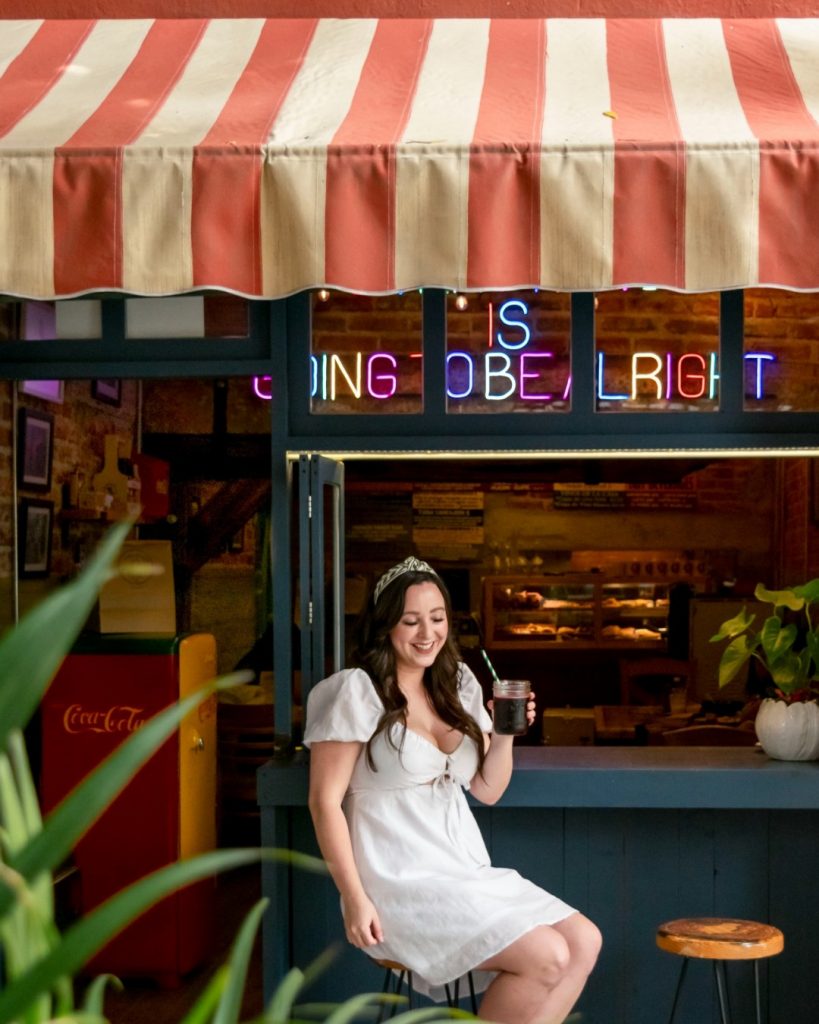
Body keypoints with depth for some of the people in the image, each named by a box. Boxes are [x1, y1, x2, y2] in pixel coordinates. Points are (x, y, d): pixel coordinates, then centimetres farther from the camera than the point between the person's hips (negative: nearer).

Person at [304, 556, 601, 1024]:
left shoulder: (458, 686, 13)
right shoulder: (357, 691, -7)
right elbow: (326, 801, -10)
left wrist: (505, 735, -3)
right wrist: (355, 899, -16)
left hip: (469, 872, 7)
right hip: (402, 884, -7)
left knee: (584, 942, -11)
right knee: (546, 957, -21)